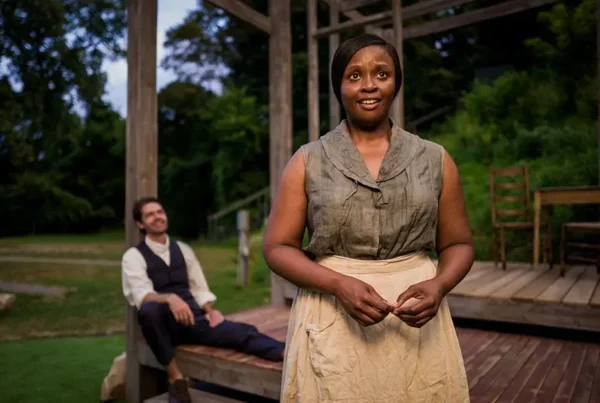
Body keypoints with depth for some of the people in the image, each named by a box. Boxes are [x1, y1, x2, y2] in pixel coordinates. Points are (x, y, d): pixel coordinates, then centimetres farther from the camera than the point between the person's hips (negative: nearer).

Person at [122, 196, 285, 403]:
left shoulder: (183, 249, 15)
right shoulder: (133, 256, 1)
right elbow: (142, 295, -15)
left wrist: (210, 310, -8)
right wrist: (170, 298, -36)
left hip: (194, 318, 3)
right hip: (164, 323, -3)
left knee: (241, 331, -24)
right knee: (150, 308, -39)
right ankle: (174, 376, -22)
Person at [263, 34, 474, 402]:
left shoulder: (435, 159, 5)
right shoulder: (308, 162, 1)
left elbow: (458, 244, 9)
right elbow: (278, 247, -2)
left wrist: (439, 285, -12)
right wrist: (339, 284, -17)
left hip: (416, 323, 2)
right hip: (332, 323, -1)